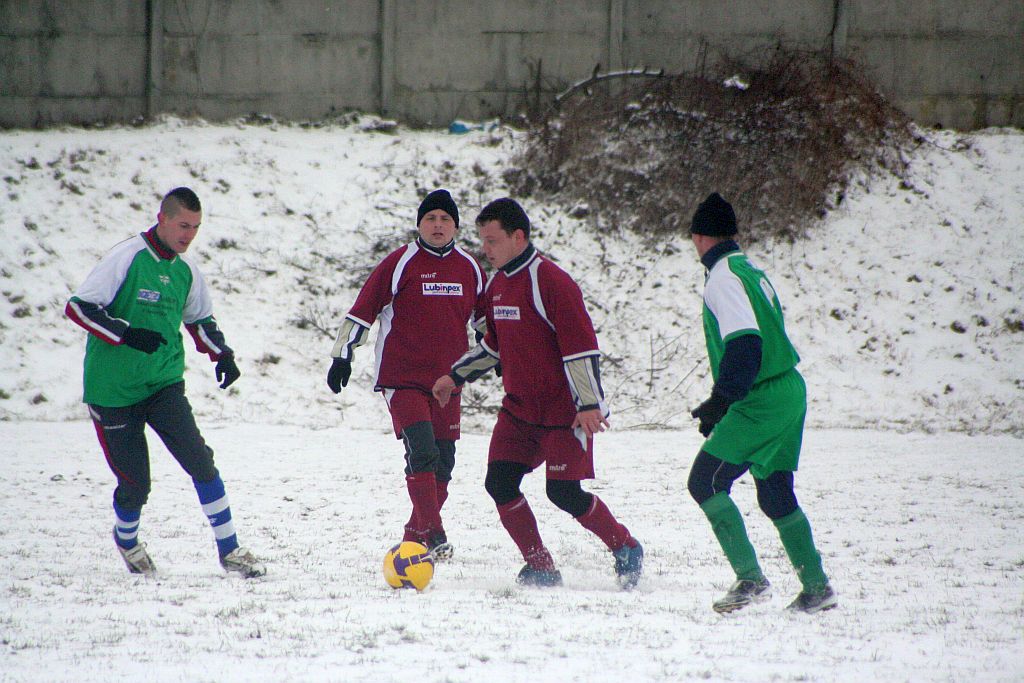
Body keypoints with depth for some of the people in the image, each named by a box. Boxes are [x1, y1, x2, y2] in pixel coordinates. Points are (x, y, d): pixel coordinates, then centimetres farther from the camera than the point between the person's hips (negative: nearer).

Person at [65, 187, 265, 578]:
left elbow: (200, 320, 25)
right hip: (113, 390, -5)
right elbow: (79, 307, -16)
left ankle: (228, 549, -6)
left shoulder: (186, 272, 8)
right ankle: (126, 541, 31)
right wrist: (127, 334, -27)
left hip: (164, 384, 5)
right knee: (135, 483, -1)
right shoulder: (126, 258, -12)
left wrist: (222, 354, 8)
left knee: (199, 459, -13)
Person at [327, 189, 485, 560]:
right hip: (403, 379, -5)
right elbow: (363, 310, -4)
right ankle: (432, 535, -20)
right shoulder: (400, 263, -5)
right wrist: (342, 355, -7)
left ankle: (414, 536, 17)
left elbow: (483, 318, 24)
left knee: (443, 462, 5)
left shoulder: (470, 268, 9)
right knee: (422, 451, -19)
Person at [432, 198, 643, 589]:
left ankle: (626, 549, 13)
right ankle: (540, 568, 6)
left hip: (564, 410, -8)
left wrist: (589, 404, -24)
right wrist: (456, 376, 20)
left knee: (564, 493, -9)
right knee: (499, 483, -6)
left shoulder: (551, 282, -18)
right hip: (519, 407, 8)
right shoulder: (496, 285, 8)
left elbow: (582, 346, -20)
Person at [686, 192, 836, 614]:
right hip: (790, 392, 9)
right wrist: (722, 403, 27)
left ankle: (750, 579, -13)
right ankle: (816, 587, 17)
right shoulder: (753, 273, 17)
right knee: (775, 492, 16)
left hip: (761, 402, -9)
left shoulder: (723, 278, -12)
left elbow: (744, 342, -23)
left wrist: (720, 401, -24)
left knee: (704, 481, -6)